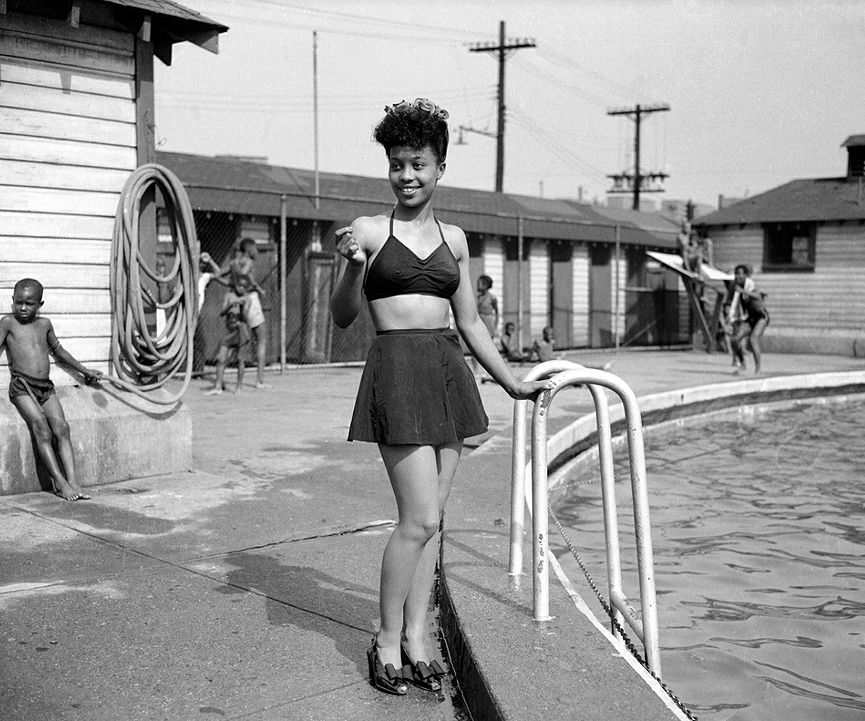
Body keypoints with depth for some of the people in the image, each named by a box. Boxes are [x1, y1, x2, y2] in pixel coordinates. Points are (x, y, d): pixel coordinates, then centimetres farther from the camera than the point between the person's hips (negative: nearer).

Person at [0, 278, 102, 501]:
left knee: (61, 427, -15)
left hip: (46, 387, 4)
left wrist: (84, 370, 38)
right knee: (41, 428, -22)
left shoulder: (44, 324, 17)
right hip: (22, 386, -4)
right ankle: (59, 482, -23)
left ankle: (73, 481, -23)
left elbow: (58, 350, 32)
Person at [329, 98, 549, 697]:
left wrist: (511, 383, 21)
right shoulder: (371, 230, 1)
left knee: (432, 518, 7)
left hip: (451, 371, 5)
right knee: (420, 519, -9)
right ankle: (388, 642, 7)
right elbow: (343, 318, 0)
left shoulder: (453, 239, 14)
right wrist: (354, 266, -18)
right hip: (397, 370, -5)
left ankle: (416, 638, 17)